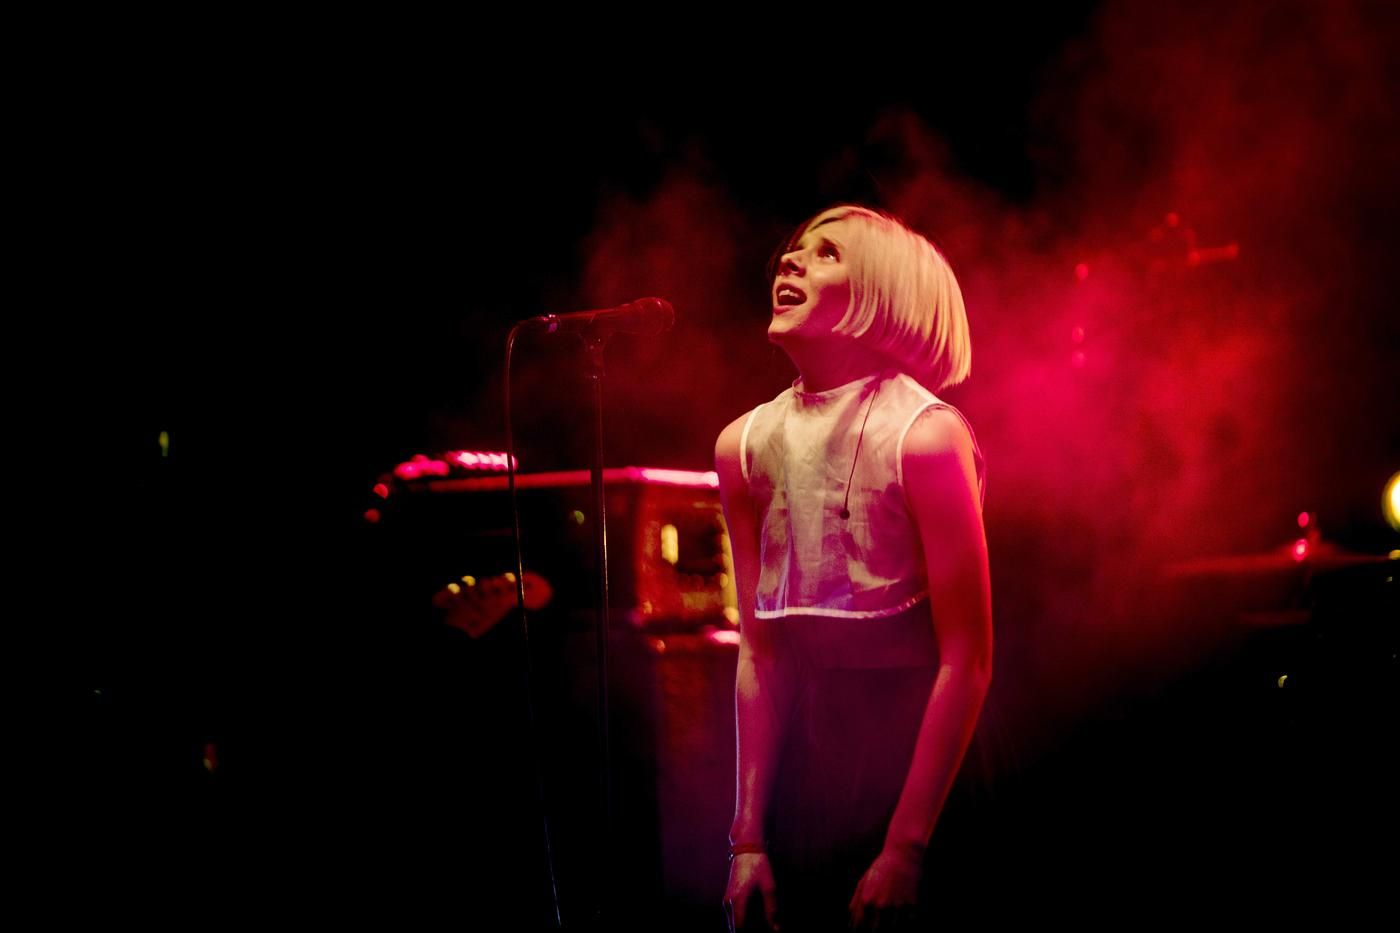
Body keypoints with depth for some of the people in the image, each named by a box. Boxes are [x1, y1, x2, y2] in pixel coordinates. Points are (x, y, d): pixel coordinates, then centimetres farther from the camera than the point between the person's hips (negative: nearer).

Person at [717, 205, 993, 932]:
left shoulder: (923, 437, -13)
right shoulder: (746, 444, 3)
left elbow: (967, 661, -15)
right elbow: (761, 652, 4)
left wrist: (906, 850, -18)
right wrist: (747, 838, -1)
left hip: (921, 755, -5)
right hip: (802, 749, 5)